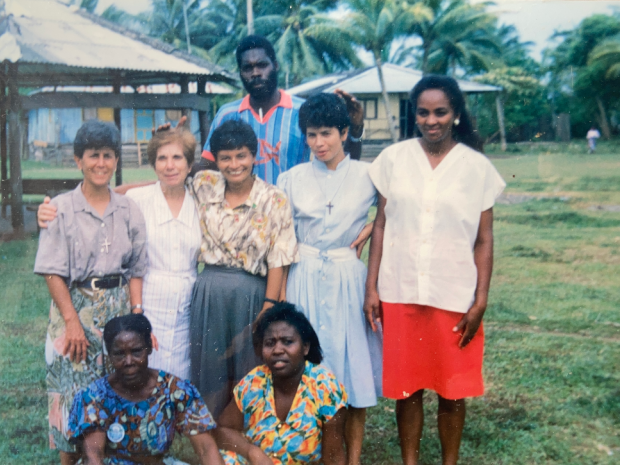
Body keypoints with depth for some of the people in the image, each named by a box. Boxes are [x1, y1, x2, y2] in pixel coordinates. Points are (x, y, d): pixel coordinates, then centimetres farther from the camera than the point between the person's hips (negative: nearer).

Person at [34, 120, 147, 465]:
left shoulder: (129, 210, 4)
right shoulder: (61, 208, -4)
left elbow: (136, 270, 7)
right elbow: (53, 272, -6)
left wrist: (137, 315, -3)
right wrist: (72, 321, -12)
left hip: (119, 308, 3)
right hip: (75, 306, -2)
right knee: (75, 387, 1)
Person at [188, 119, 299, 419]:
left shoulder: (274, 200, -4)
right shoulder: (204, 186, 4)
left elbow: (277, 259, -7)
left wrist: (269, 306, -13)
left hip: (250, 295, -3)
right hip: (209, 294, 3)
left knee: (248, 379, 6)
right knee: (211, 373, 9)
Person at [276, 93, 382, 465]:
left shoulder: (367, 175, -1)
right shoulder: (293, 179, 3)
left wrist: (369, 230, -5)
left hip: (347, 278, -1)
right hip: (304, 277, 1)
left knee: (352, 363, 4)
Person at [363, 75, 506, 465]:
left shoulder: (477, 167, -1)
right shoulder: (394, 158, 2)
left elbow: (484, 240, 1)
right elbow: (381, 225, 5)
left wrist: (481, 300, -5)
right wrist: (372, 287, 1)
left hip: (455, 296, -1)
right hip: (400, 292, 1)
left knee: (453, 390, 9)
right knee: (406, 386, 9)